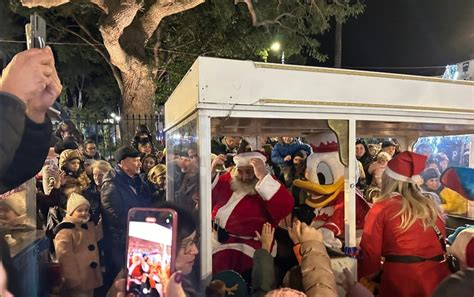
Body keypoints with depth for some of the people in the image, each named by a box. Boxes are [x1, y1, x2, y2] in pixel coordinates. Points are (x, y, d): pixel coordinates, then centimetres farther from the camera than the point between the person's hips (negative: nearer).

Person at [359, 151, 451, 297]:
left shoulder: (382, 208, -8)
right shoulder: (430, 204, 7)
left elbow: (369, 253, -7)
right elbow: (441, 241, 19)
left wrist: (356, 276, 6)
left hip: (402, 278, -5)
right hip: (438, 275, 5)